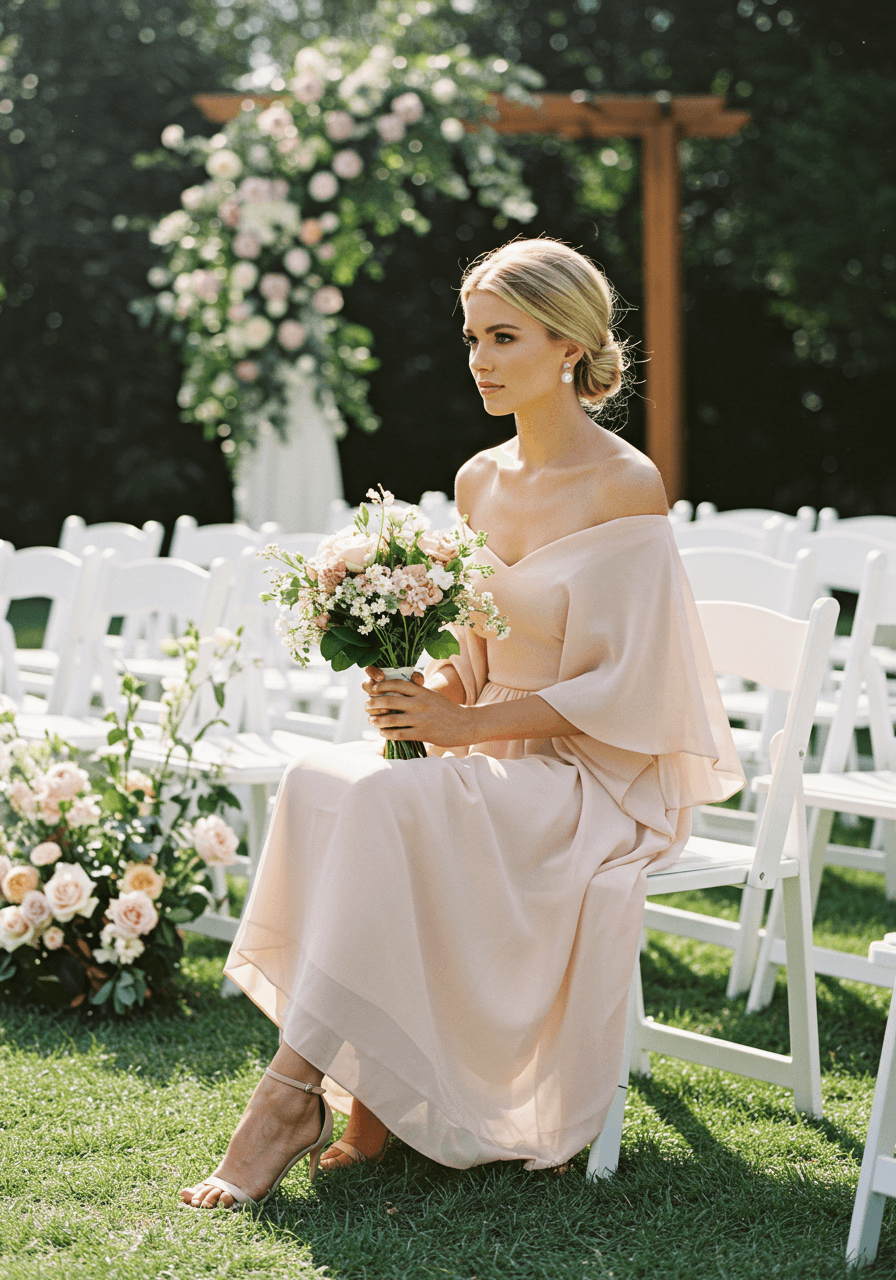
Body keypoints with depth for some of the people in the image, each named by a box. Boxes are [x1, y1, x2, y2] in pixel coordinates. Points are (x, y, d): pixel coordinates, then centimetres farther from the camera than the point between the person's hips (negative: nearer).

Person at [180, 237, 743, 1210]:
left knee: (388, 803, -31)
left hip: (596, 778, -7)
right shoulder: (479, 482, 11)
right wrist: (423, 693, -4)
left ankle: (293, 1093, -24)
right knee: (320, 781, -21)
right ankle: (373, 1102, -18)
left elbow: (622, 688, -14)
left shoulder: (625, 488, -10)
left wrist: (466, 723, -21)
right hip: (490, 760, 7)